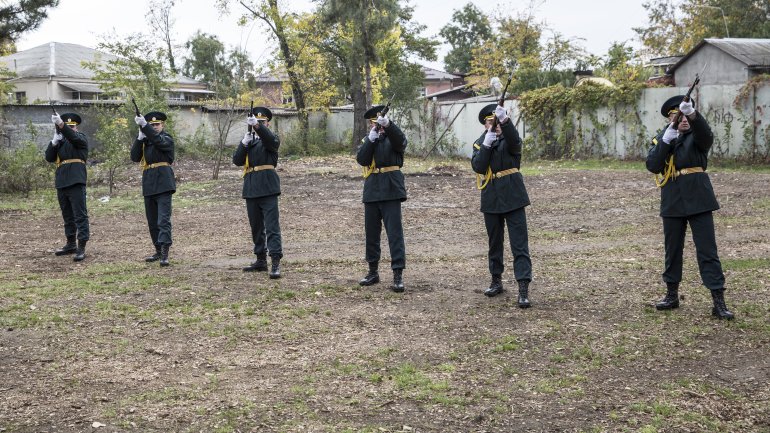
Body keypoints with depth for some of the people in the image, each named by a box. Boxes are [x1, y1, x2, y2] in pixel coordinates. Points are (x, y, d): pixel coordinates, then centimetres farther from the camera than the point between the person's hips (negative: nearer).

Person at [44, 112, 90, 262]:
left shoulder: (80, 138, 3)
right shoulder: (61, 141, 19)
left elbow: (73, 137, -22)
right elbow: (49, 158, 8)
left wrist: (60, 124, -37)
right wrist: (54, 141, -8)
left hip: (76, 182, -7)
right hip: (61, 183, 7)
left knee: (80, 215, -9)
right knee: (67, 216, 14)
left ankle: (81, 248, -12)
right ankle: (71, 244, 24)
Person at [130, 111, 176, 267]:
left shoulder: (167, 139, 1)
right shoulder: (144, 141, 17)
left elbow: (157, 140, -23)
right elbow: (134, 157, 2)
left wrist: (144, 125, -32)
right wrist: (140, 137, -9)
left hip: (163, 184, -6)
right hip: (149, 185, 6)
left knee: (163, 219, -14)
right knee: (152, 221, 10)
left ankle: (165, 253, -21)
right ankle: (158, 251, 19)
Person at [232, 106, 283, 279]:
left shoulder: (271, 138, 3)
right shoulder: (248, 140, 17)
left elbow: (272, 141, -23)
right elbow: (237, 160, 4)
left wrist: (257, 126, -37)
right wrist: (245, 143, -11)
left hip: (268, 188, -6)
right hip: (251, 188, 6)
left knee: (272, 226, -11)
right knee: (256, 226, 12)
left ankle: (276, 262, -16)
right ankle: (261, 260, 21)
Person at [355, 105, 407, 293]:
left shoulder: (392, 138, 2)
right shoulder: (367, 140, 13)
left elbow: (401, 141, -23)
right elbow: (361, 159, -4)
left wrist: (387, 124, -39)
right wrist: (371, 138, -17)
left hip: (390, 191, -5)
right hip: (372, 191, 5)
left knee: (394, 232, -8)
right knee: (371, 233, 12)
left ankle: (398, 275, -9)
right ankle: (373, 272, 24)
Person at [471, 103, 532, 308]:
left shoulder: (509, 140, -1)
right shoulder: (480, 143, 7)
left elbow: (514, 139, -28)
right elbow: (478, 167, -9)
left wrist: (505, 120, -44)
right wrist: (487, 144, -20)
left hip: (512, 197, -4)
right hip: (491, 199, 4)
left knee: (520, 244, -9)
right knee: (494, 242, 14)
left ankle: (524, 288, -14)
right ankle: (496, 281, 28)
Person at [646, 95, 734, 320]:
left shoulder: (696, 136, 0)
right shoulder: (662, 138, 8)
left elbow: (706, 135, -26)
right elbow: (653, 166, -7)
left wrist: (692, 113, -44)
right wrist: (667, 139, -18)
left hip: (697, 199, -3)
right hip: (672, 201, 3)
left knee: (707, 250, -5)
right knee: (672, 250, 12)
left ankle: (719, 301, -5)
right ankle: (672, 295, 25)